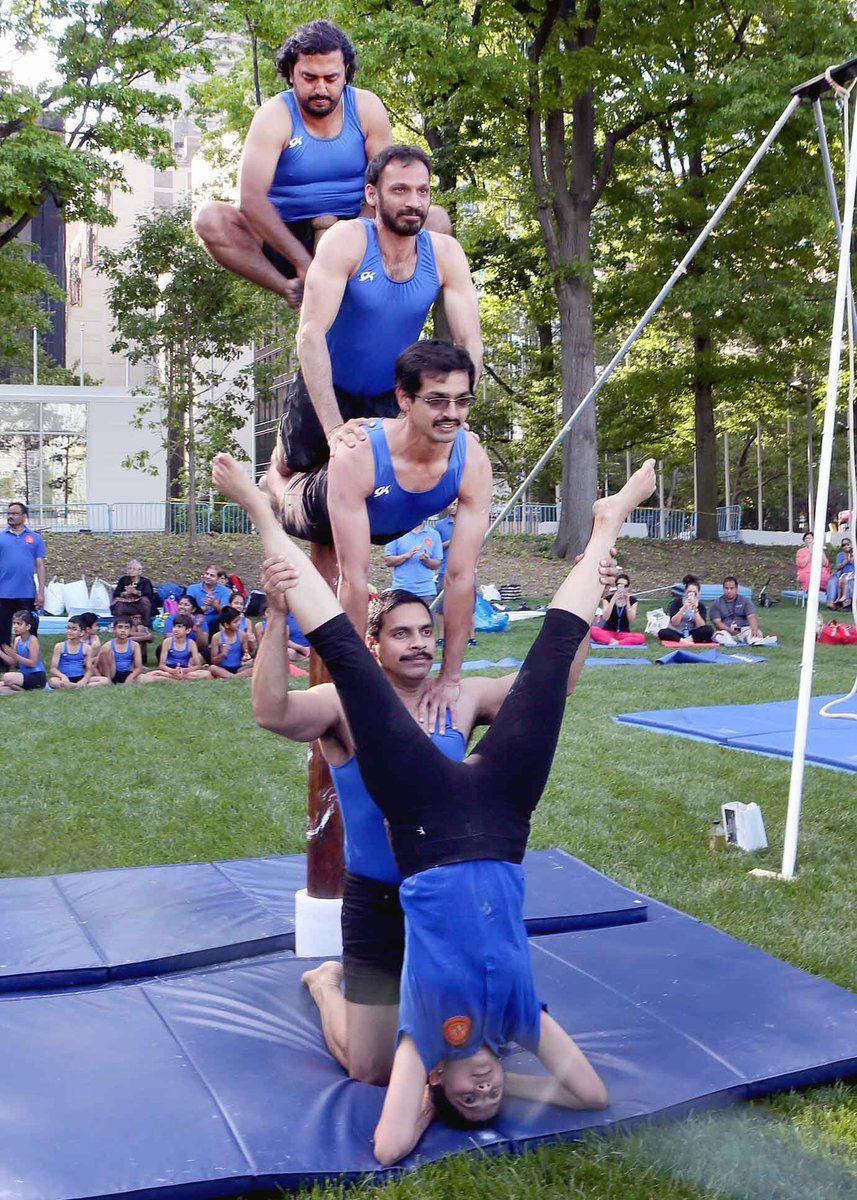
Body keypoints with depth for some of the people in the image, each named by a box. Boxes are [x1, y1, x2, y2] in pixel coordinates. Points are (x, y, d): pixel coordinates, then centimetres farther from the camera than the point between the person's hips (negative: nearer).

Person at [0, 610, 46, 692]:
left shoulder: (33, 640, -14)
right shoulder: (17, 640, 8)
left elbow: (33, 663, -19)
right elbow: (13, 662, 9)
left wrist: (15, 656, -26)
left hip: (37, 677, -8)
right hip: (25, 675, 8)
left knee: (7, 677, -28)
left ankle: (24, 691, -5)